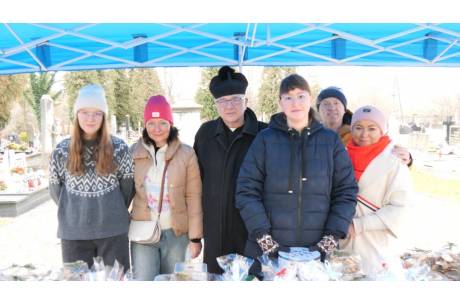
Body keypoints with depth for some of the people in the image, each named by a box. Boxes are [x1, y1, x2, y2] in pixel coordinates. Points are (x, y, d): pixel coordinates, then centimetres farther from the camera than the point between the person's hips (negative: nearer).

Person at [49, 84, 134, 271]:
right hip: (73, 232, 1)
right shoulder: (62, 151, -1)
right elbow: (55, 189, 8)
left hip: (113, 230, 0)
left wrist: (113, 212, 9)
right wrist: (74, 212, 12)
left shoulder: (119, 148, -3)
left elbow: (127, 187, 4)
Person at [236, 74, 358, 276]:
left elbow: (346, 192, 4)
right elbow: (247, 191, -4)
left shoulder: (331, 140, 5)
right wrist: (264, 239, -12)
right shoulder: (265, 139, 1)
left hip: (316, 252, 1)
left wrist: (330, 240, -5)